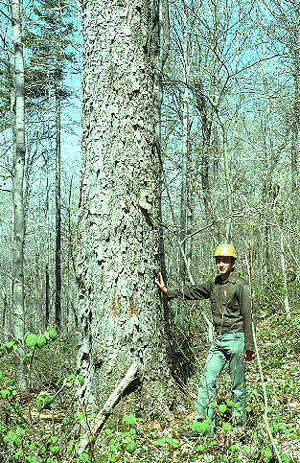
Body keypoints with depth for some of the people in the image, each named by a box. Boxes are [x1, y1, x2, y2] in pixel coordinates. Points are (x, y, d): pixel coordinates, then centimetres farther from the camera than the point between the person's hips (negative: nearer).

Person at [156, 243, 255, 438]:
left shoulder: (241, 285, -9)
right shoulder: (214, 283, 10)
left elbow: (247, 317, -11)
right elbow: (193, 292, 24)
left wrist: (249, 347, -14)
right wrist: (168, 291, 24)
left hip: (236, 339, -6)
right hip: (218, 340, 6)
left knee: (238, 385, 3)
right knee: (207, 381, 0)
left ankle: (239, 425, 18)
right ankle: (204, 426, 5)